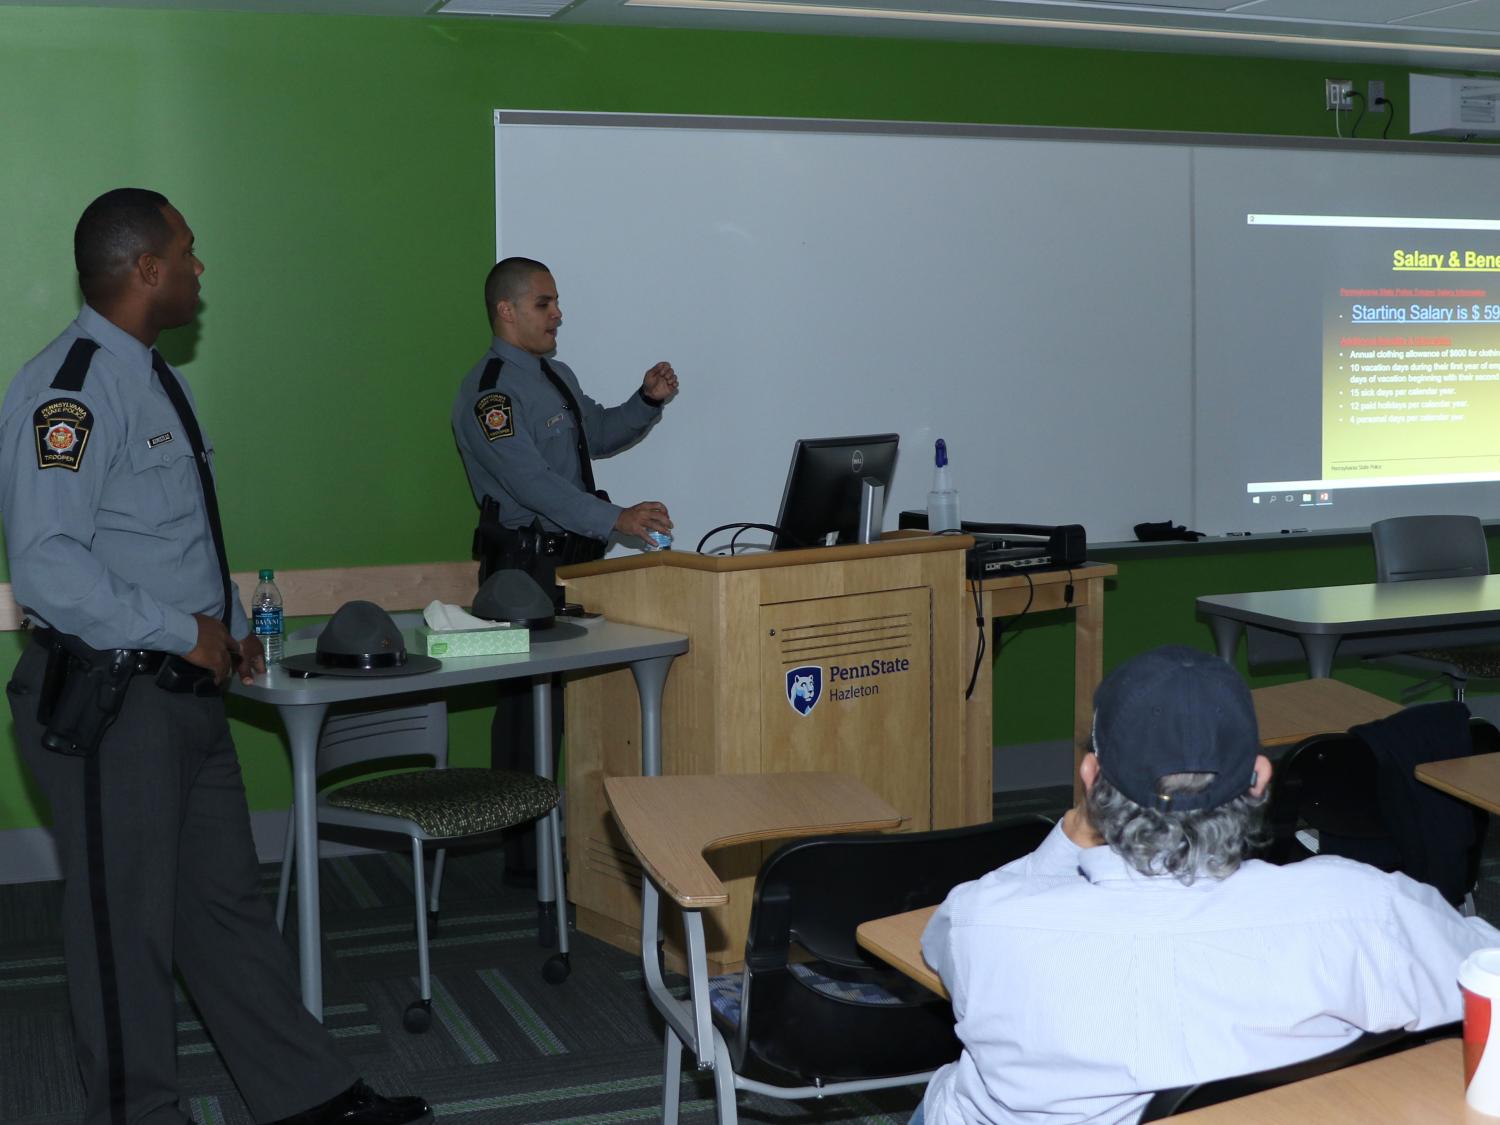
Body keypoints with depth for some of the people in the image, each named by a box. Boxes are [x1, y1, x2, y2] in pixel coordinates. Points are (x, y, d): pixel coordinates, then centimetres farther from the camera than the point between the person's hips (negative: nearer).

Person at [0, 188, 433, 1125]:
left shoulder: (153, 377, 13)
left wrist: (231, 623, 12)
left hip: (186, 688, 10)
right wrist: (184, 633, -20)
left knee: (228, 903, 17)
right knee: (127, 926, 6)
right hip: (109, 698, -9)